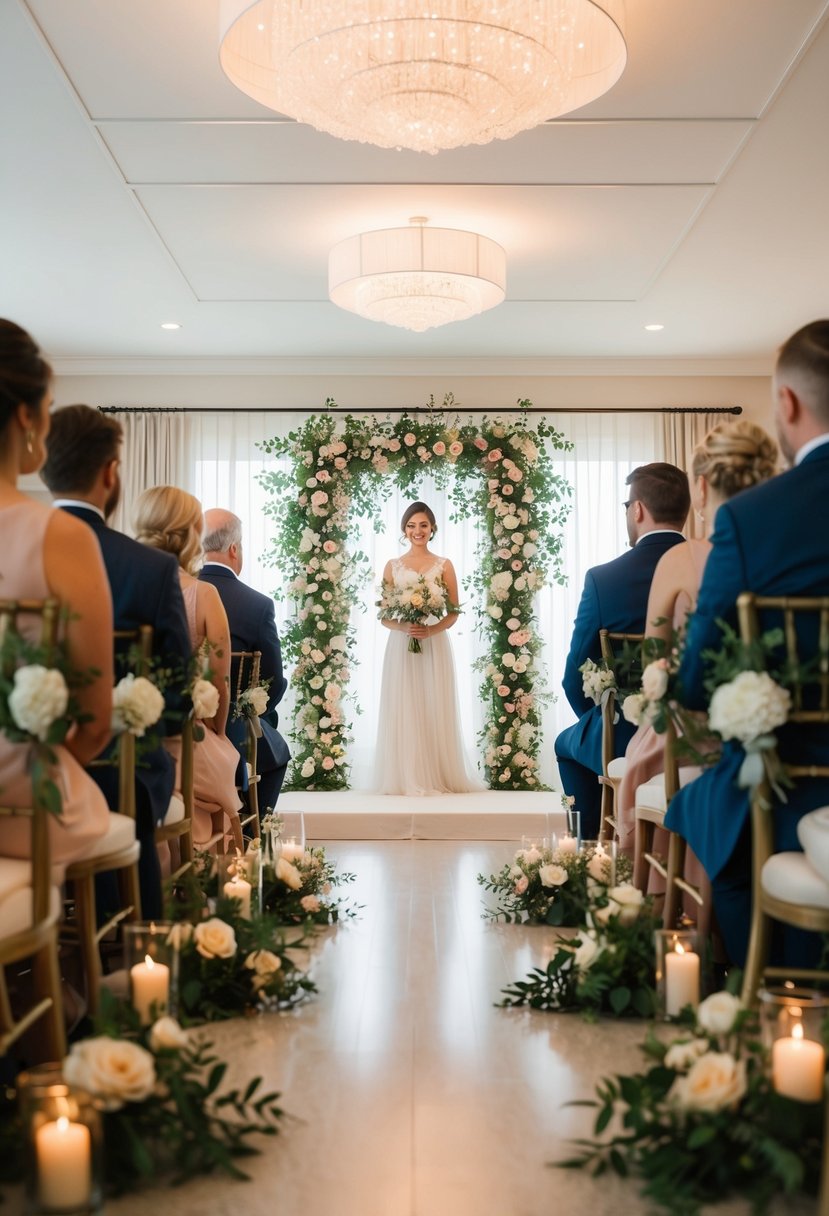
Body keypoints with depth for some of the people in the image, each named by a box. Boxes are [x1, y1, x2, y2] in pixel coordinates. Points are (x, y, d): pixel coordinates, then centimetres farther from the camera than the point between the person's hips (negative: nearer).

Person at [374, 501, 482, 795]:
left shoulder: (444, 566, 6)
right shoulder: (392, 566, 8)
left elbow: (454, 613, 3)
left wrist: (431, 630, -15)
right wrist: (404, 628, -14)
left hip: (435, 647, -1)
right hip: (400, 646, 1)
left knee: (436, 712, -1)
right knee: (403, 712, -1)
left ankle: (438, 777, 7)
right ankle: (406, 779, 6)